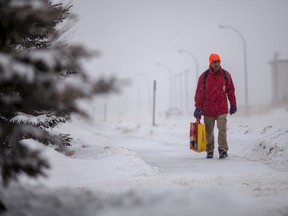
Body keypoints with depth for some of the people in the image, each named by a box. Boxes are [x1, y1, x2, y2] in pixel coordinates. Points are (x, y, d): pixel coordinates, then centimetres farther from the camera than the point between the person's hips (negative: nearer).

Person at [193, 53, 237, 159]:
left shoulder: (226, 75, 2)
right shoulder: (204, 76, -4)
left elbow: (230, 90, 11)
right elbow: (199, 92, -4)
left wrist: (233, 105, 13)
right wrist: (198, 107, -9)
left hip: (222, 108, 0)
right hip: (208, 109, 0)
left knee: (222, 128, -12)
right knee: (209, 131, 9)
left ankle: (223, 149, -9)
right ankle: (209, 151, 20)